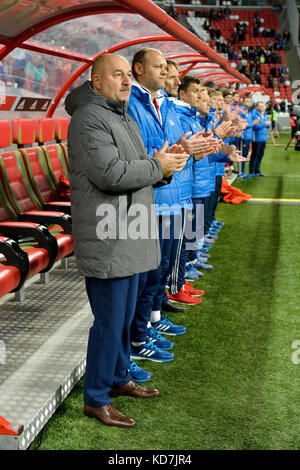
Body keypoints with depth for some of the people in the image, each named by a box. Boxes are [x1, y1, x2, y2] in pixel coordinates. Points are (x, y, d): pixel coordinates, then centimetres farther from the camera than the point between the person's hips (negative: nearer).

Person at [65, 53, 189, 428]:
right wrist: (157, 166, -12)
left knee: (124, 316, 20)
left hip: (129, 238, 10)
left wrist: (167, 161, 2)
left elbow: (138, 172, 22)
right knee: (109, 322, -3)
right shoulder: (89, 118, -14)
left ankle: (119, 379, 36)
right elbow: (110, 174, -25)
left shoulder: (126, 120, 20)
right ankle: (96, 400, 12)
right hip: (106, 241, -10)